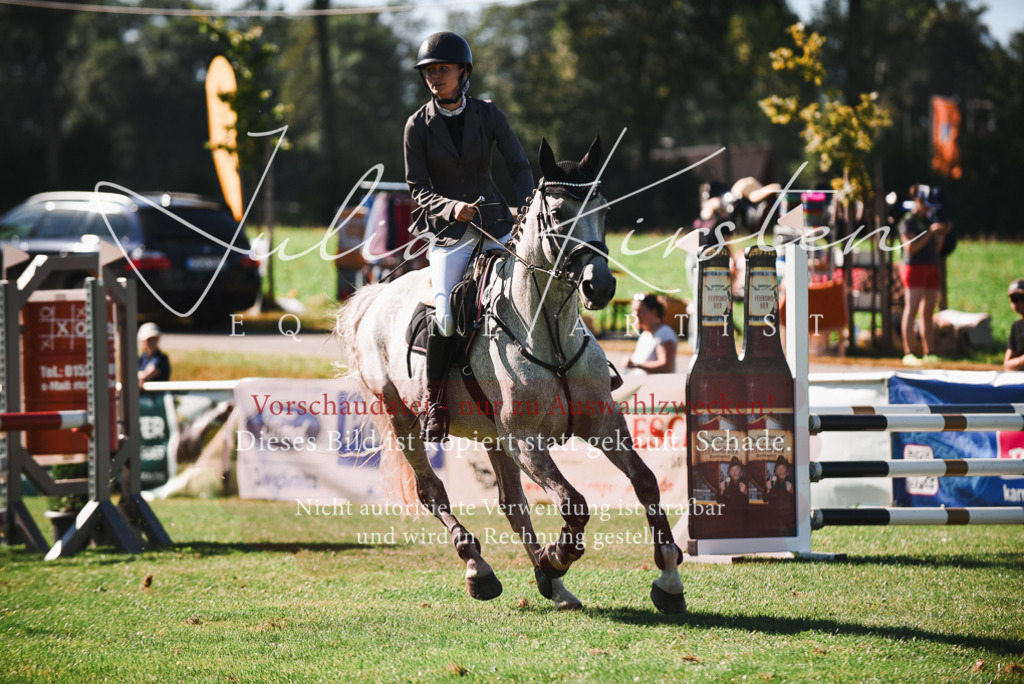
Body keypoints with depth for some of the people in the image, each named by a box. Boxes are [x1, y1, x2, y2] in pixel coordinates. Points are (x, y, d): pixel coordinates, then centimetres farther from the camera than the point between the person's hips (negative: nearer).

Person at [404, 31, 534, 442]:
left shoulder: (488, 116, 1)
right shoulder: (418, 126, -2)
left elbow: (519, 166, 0)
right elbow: (418, 189, -2)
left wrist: (527, 210, -19)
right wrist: (451, 208, -22)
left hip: (494, 223, 2)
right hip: (447, 231, -2)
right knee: (445, 317, -17)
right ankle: (434, 403, -1)